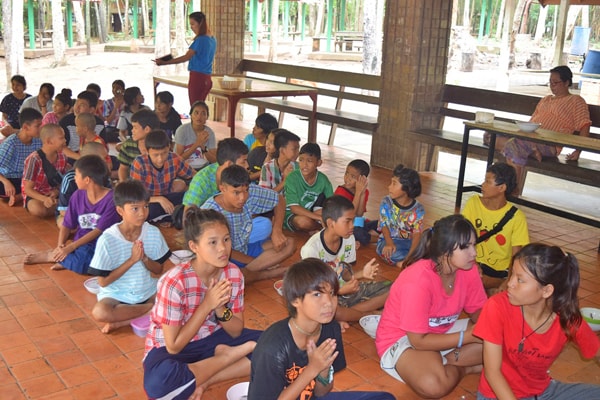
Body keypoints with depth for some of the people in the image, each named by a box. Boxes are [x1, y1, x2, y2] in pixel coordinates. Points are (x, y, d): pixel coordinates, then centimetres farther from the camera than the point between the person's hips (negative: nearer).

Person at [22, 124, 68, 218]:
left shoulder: (62, 157, 0)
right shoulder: (34, 159, -20)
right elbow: (28, 189, -19)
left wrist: (57, 191, -15)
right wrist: (45, 199, -37)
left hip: (54, 194, 4)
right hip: (35, 196, -4)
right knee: (38, 209, -39)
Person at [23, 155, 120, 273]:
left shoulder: (111, 199, -13)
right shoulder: (78, 196, 5)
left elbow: (98, 231, -16)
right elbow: (67, 225, 8)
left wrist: (70, 247, -20)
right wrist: (60, 245, -11)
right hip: (81, 244, 3)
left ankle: (52, 256, -13)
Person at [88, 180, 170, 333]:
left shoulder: (153, 233, -7)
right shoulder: (108, 239, -16)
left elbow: (159, 269, 2)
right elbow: (103, 281, -14)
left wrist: (144, 258, -19)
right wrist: (132, 260, -20)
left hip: (148, 292, 3)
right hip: (116, 295, -3)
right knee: (99, 312, -34)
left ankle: (122, 322, -15)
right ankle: (153, 309, -14)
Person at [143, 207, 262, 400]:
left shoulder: (234, 273, -13)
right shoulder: (174, 282, -27)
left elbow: (236, 332, -5)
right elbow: (174, 346, -22)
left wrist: (221, 310, -26)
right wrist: (207, 304, -29)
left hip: (213, 339, 5)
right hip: (171, 348, -4)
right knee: (158, 382, -39)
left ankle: (203, 380, -13)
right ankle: (228, 355, -14)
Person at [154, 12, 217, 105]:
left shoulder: (201, 40, -14)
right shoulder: (212, 39, 12)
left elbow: (186, 57, -17)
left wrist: (164, 62, -16)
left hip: (197, 77, -9)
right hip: (207, 78, 9)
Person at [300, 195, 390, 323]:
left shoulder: (349, 239, -4)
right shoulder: (312, 249, -23)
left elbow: (345, 274, 3)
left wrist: (361, 274, -19)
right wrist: (341, 290, -30)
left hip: (346, 289, 6)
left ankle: (348, 313, -13)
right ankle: (369, 314, -10)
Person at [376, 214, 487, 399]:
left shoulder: (468, 268, -12)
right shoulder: (417, 280, -32)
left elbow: (477, 309, 2)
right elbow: (418, 341, -27)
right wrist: (468, 336, -26)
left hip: (443, 332, 6)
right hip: (401, 339, -6)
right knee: (433, 385, -36)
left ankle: (446, 361, -7)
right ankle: (463, 367, -4)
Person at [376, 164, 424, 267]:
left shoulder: (418, 209, -6)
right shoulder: (386, 202, -5)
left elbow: (417, 233, -13)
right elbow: (384, 226, -6)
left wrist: (412, 252, -30)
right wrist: (389, 243, -26)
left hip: (409, 242, 1)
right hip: (389, 240, -1)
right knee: (389, 252, -37)